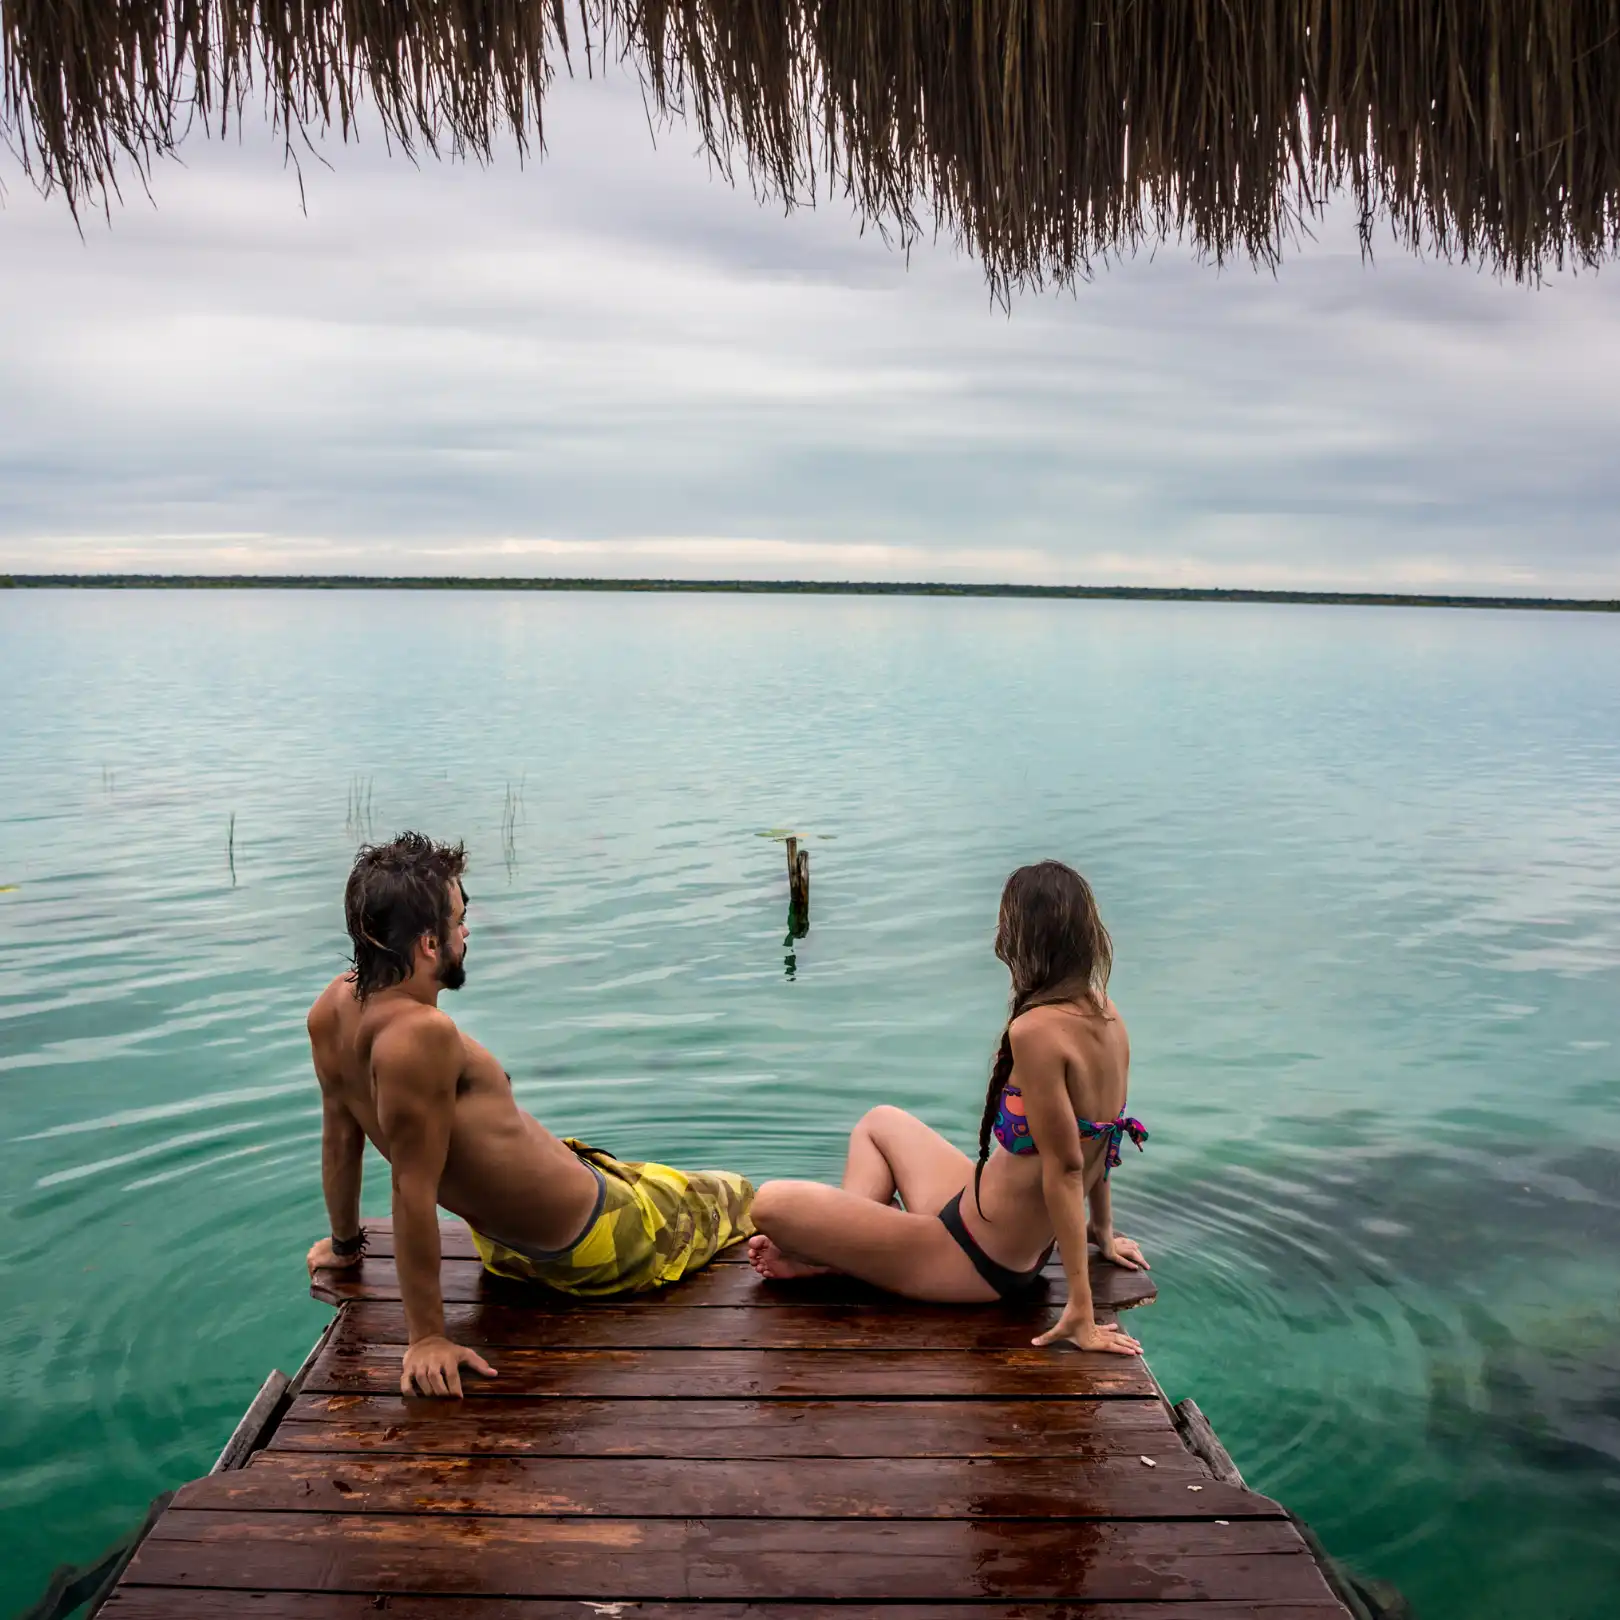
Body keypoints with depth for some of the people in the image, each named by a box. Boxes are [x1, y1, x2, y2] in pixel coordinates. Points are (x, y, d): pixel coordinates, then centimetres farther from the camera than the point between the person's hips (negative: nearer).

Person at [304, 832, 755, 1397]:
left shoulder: (336, 1005, -12)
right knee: (732, 1198, 20)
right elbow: (413, 1190, -35)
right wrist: (426, 1337, -28)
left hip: (503, 1241, 8)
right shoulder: (421, 1035, -38)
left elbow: (339, 1135, 2)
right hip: (586, 1246, -8)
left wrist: (345, 1242, 16)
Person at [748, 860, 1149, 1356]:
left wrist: (1081, 1310, -22)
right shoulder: (1107, 1017, -3)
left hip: (979, 1265, -9)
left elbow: (1064, 1168, -27)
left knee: (770, 1203, -10)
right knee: (880, 1122, 28)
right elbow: (1094, 1145, 9)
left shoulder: (1036, 1031, -29)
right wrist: (1103, 1235, 22)